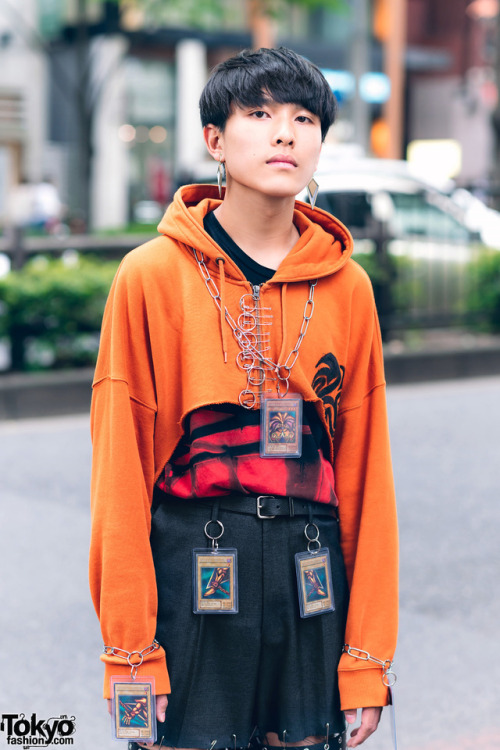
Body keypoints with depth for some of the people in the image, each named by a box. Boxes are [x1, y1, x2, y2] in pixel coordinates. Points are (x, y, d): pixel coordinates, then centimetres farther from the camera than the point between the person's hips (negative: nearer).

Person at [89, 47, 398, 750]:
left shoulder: (348, 288, 5)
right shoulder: (152, 275, -3)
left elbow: (367, 475, 5)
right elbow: (120, 468, -4)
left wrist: (368, 658, 2)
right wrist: (129, 652, -7)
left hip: (312, 584, 3)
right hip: (188, 579, -2)